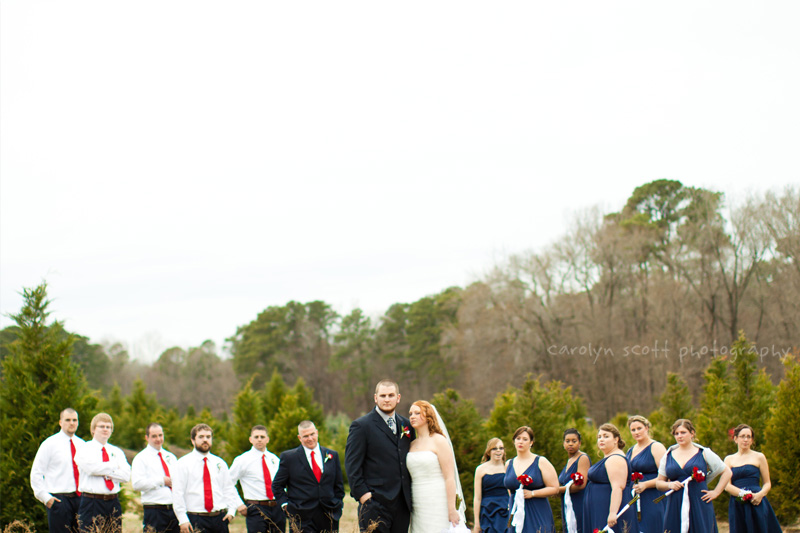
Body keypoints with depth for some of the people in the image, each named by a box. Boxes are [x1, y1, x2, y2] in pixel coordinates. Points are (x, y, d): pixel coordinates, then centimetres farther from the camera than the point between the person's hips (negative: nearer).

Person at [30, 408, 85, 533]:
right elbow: (36, 473, 0)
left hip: (80, 498, 5)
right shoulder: (50, 444, -1)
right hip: (59, 499, -4)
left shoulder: (82, 444, 12)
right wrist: (45, 497, -8)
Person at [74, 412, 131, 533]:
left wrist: (104, 472, -9)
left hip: (113, 503, 4)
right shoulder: (85, 449, 4)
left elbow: (126, 475, 0)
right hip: (91, 503, -4)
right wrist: (114, 466, -5)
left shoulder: (117, 452, 15)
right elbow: (91, 467, -16)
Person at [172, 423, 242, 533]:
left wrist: (231, 511, 1)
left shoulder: (220, 463, 14)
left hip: (220, 519, 4)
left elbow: (228, 488, 17)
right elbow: (177, 494, -4)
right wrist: (183, 520, -12)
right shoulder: (183, 463, 1)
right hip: (196, 519, -4)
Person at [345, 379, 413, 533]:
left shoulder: (406, 425, 14)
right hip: (375, 503, -5)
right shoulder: (361, 426, -3)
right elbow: (352, 465, -6)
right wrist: (362, 494, -13)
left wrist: (410, 495, 11)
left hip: (403, 503, 6)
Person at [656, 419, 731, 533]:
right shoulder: (668, 456, 12)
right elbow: (659, 483, 15)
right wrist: (669, 485, -6)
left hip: (699, 508, -2)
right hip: (675, 509, 2)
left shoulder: (704, 453, 6)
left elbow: (726, 472, 10)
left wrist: (716, 492, 2)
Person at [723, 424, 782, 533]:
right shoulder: (729, 459, 14)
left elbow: (767, 483, 9)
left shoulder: (759, 457, 9)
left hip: (756, 504, -2)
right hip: (737, 506, 2)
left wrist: (760, 494, -13)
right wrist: (743, 494, -13)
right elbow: (727, 485, 4)